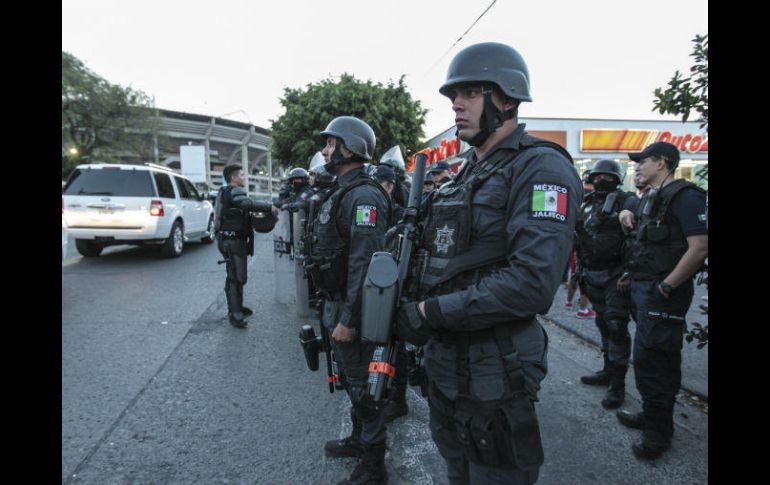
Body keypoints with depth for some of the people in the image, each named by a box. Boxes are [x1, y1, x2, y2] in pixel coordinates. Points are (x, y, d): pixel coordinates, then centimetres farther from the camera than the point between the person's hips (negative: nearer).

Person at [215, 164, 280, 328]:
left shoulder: (226, 192, 20)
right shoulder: (234, 192, -14)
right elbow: (248, 203, -33)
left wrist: (254, 214, 1)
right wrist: (269, 207, -29)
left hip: (231, 240, 11)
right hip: (233, 241, -11)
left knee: (234, 276, 20)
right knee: (237, 277, -8)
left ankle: (236, 307, 33)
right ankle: (235, 315, -3)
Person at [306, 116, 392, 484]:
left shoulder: (363, 196, -19)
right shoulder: (342, 193, 13)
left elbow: (365, 262, -26)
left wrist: (349, 319, -26)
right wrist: (334, 310, 19)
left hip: (350, 308, -10)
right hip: (336, 303, 10)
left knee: (363, 385, 4)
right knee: (350, 378, 23)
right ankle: (359, 439, 42)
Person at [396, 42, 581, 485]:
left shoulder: (541, 169, -15)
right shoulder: (468, 173, 12)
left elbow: (532, 283, -27)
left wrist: (431, 313, -22)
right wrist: (414, 309, 1)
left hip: (494, 371, -8)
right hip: (445, 361, 8)